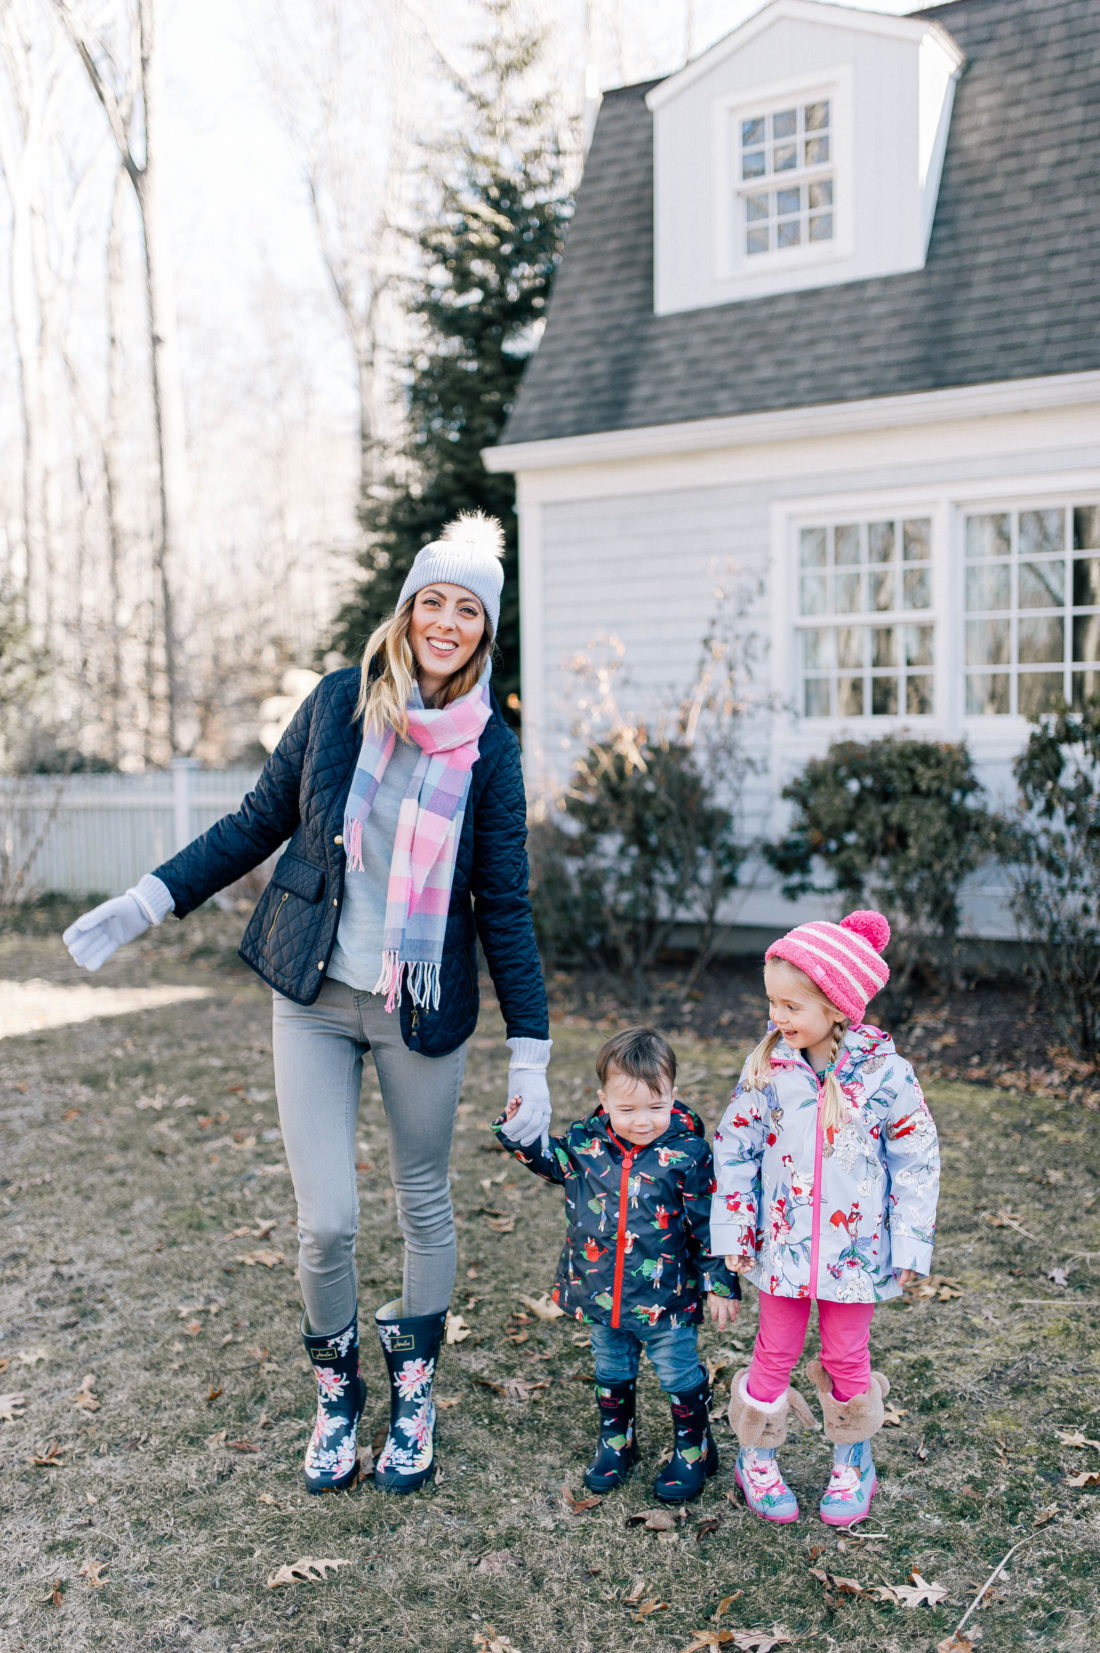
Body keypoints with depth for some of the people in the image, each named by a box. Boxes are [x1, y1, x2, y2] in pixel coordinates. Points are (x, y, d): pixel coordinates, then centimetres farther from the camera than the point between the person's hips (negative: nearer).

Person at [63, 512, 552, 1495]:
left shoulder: (490, 747, -5)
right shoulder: (338, 703, -2)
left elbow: (505, 904, -2)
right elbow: (259, 823, 8)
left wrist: (530, 1051, -5)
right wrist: (149, 901, 4)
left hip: (423, 1009, 0)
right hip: (315, 999, 1)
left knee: (424, 1204, 13)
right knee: (327, 1222, -2)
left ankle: (414, 1395, 36)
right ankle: (336, 1394, 27)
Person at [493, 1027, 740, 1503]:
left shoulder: (686, 1153, -17)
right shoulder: (586, 1142, -10)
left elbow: (708, 1222, -10)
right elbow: (546, 1158, 8)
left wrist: (720, 1283, -8)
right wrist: (517, 1127, -10)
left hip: (666, 1298, -3)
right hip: (601, 1295, 3)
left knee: (680, 1375, 12)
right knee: (612, 1372, 22)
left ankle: (694, 1450, 34)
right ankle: (615, 1442, 43)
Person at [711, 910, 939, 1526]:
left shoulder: (884, 1071, -14)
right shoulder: (767, 1064, -9)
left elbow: (918, 1160, -6)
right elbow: (735, 1148, 0)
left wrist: (910, 1246, -5)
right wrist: (733, 1234, 0)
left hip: (855, 1247, -1)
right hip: (783, 1243, 1)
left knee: (846, 1357, 13)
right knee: (775, 1353, 12)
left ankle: (853, 1462, 36)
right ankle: (757, 1457, 32)